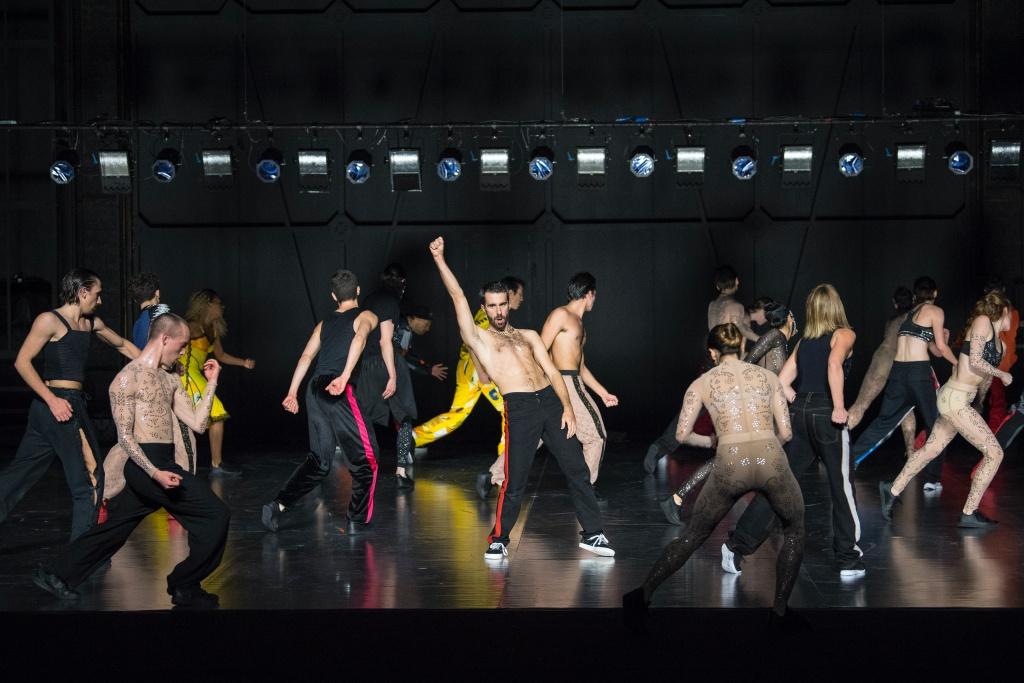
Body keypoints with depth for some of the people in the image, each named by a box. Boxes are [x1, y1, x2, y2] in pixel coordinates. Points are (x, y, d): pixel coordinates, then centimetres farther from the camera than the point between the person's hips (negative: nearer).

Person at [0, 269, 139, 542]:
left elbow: (123, 345, 29)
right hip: (58, 404, -8)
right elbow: (22, 362, -13)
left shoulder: (92, 323, 14)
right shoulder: (50, 320, -9)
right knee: (90, 476, -3)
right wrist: (52, 400, -19)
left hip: (74, 404, 8)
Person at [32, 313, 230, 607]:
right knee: (215, 514, -12)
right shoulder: (128, 379, -8)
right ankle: (185, 588, -1)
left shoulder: (171, 380, 17)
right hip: (143, 464, -8)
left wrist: (211, 382, 9)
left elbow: (198, 423, 14)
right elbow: (125, 436, -13)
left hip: (163, 464, 8)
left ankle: (56, 574, 26)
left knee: (114, 526, 15)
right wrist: (155, 472, -24)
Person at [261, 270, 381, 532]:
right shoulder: (366, 317, 5)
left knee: (318, 460, 13)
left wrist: (292, 393, 15)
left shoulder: (324, 324, 22)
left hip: (315, 390, 6)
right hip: (341, 393, -6)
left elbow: (306, 356, 16)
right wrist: (345, 377, -26)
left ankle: (278, 505, -1)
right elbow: (359, 338, -16)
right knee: (365, 457, 6)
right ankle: (358, 520, 8)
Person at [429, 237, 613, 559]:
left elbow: (551, 370, 12)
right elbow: (458, 296, 4)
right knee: (514, 482, -6)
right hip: (519, 408, -4)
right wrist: (439, 260, -1)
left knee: (577, 470, 2)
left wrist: (567, 407, 0)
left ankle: (592, 533, 12)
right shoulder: (478, 338, 11)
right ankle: (499, 540, 12)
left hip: (551, 401, 4)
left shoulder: (528, 336, 21)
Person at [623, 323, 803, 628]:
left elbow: (682, 434, 9)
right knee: (794, 531, 28)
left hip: (730, 466, 0)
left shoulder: (702, 383, 14)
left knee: (694, 535, 21)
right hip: (771, 462, 0)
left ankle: (642, 595, 25)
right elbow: (786, 432, 14)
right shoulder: (767, 376, 17)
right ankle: (780, 608, 23)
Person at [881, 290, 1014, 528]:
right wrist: (1002, 374, -7)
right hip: (956, 399, -9)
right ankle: (969, 514, 0)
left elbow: (984, 378, 14)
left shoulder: (999, 342, 15)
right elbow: (975, 361, -18)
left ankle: (893, 490, 33)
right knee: (994, 453, -7)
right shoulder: (983, 322, -10)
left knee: (931, 449, 19)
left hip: (957, 399, 9)